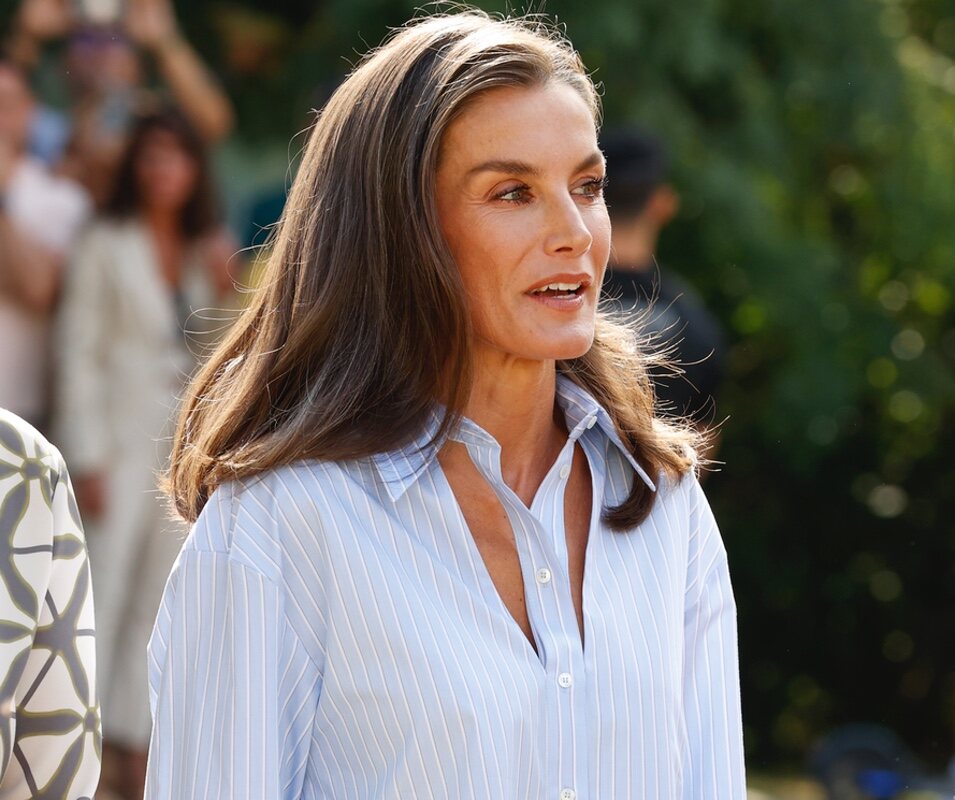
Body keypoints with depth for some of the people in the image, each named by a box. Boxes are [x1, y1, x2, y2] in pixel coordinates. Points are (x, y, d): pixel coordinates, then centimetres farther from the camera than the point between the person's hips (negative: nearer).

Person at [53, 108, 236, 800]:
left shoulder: (204, 251, 13)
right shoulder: (106, 246, -1)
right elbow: (79, 352, -5)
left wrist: (225, 290, -2)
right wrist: (88, 458, -11)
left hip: (188, 449, 5)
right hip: (124, 440, -5)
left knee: (159, 600, 6)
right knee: (102, 592, -9)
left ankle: (133, 743, 12)